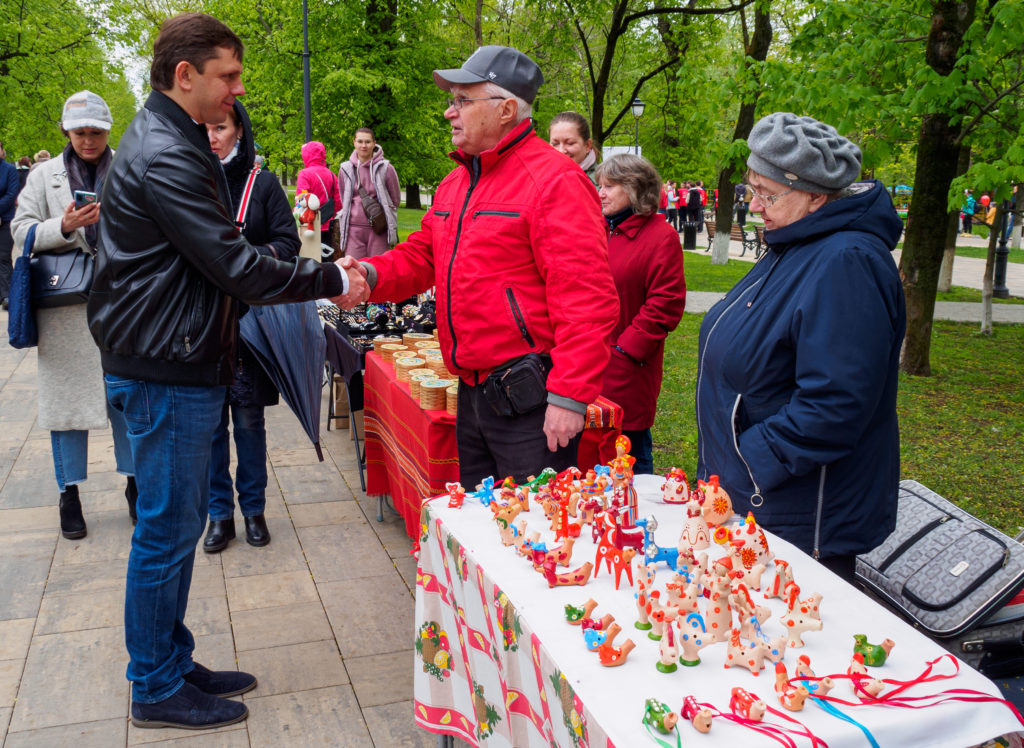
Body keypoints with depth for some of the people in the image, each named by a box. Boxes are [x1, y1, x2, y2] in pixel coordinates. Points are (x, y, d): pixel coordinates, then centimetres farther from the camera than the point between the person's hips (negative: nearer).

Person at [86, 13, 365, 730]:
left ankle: (172, 663, 31)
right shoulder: (164, 158, -19)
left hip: (179, 362, 10)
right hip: (167, 373, -10)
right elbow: (236, 268, -21)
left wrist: (322, 270, 9)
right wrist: (330, 280, -11)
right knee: (169, 529, 1)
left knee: (179, 522, 17)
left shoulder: (174, 145, 16)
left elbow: (218, 253, 18)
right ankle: (158, 690, 17)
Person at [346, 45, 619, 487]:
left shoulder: (554, 181, -14)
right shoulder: (455, 183, 15)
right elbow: (419, 256, 20)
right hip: (471, 395, 9)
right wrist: (370, 275, -3)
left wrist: (569, 397, -24)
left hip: (530, 401, -9)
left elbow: (585, 298, -21)